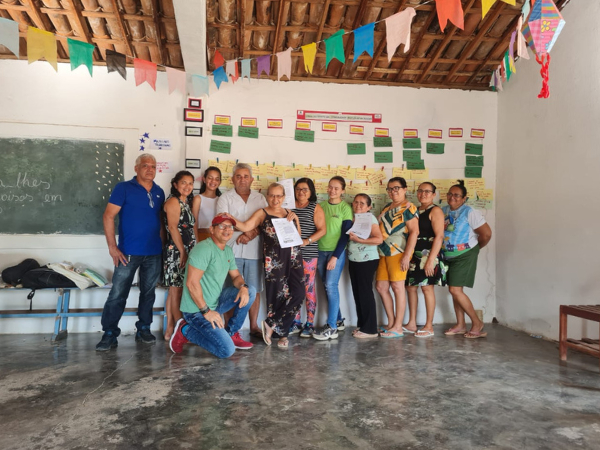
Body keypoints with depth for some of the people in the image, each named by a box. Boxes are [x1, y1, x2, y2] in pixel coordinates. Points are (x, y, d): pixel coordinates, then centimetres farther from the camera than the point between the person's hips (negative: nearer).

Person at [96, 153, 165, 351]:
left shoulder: (159, 192, 10)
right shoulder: (123, 188, -4)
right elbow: (108, 216, -8)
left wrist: (162, 244, 9)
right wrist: (112, 247, -13)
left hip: (154, 253, 5)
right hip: (128, 252, -4)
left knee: (148, 293, 12)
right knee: (117, 294, -2)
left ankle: (143, 329, 26)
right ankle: (109, 334, 9)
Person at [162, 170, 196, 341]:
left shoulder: (187, 202, 19)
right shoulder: (173, 201, -7)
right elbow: (173, 227, -15)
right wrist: (182, 251, -16)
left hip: (186, 251, 9)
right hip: (176, 251, -9)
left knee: (175, 290, 10)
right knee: (177, 290, -5)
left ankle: (170, 330, 16)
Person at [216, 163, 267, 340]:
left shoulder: (260, 198, 14)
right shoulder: (225, 198, 6)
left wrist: (253, 234, -13)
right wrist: (245, 231, -13)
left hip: (254, 251, 3)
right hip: (232, 250, -2)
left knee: (255, 290, 6)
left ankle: (254, 326, 17)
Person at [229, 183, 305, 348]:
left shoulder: (289, 213, 16)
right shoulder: (262, 213, 3)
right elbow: (246, 226, -11)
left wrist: (295, 219, 3)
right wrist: (231, 218, -27)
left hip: (293, 259, 5)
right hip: (274, 260, -4)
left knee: (298, 293, -6)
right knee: (278, 295, 1)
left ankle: (271, 324, 6)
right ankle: (282, 333, 17)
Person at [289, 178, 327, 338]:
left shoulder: (315, 208, 3)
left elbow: (322, 229, -3)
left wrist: (307, 241, -16)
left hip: (309, 253, -3)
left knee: (309, 288, -1)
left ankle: (310, 324, 7)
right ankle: (296, 322, 18)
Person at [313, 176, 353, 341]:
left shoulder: (345, 208, -3)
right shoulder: (321, 205, 9)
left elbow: (346, 234, -7)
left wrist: (335, 256, -12)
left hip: (337, 252, -4)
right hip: (321, 251, 5)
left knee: (331, 286, -12)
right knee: (328, 287, 9)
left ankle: (332, 328, -8)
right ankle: (338, 320, 23)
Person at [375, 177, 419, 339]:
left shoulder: (408, 207, -5)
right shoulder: (386, 208, 18)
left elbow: (414, 231, -13)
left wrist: (407, 255, -20)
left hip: (399, 251, -8)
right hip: (384, 252, 8)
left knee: (397, 286, -4)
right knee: (381, 286, 7)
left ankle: (398, 328, 5)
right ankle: (391, 323, 20)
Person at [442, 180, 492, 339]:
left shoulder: (470, 212, -14)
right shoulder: (444, 210, 5)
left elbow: (486, 233, -13)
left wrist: (475, 247, 1)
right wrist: (443, 248, 7)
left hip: (465, 256, -7)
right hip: (449, 256, 7)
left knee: (455, 290, -12)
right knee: (454, 290, 9)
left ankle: (477, 323, 3)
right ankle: (460, 325, 20)